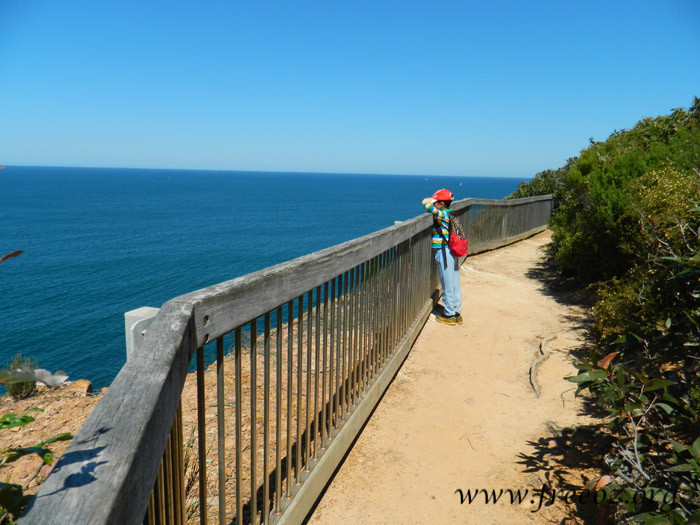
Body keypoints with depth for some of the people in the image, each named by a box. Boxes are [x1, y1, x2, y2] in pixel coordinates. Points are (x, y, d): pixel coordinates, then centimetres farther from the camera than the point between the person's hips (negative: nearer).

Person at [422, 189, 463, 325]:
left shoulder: (442, 215, -17)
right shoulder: (449, 214, 9)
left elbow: (425, 202, -18)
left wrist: (431, 200, 0)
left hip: (444, 253, -9)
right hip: (452, 252, 9)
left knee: (448, 285, 0)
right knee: (454, 284, 13)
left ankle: (449, 315, 10)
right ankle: (457, 314, 22)